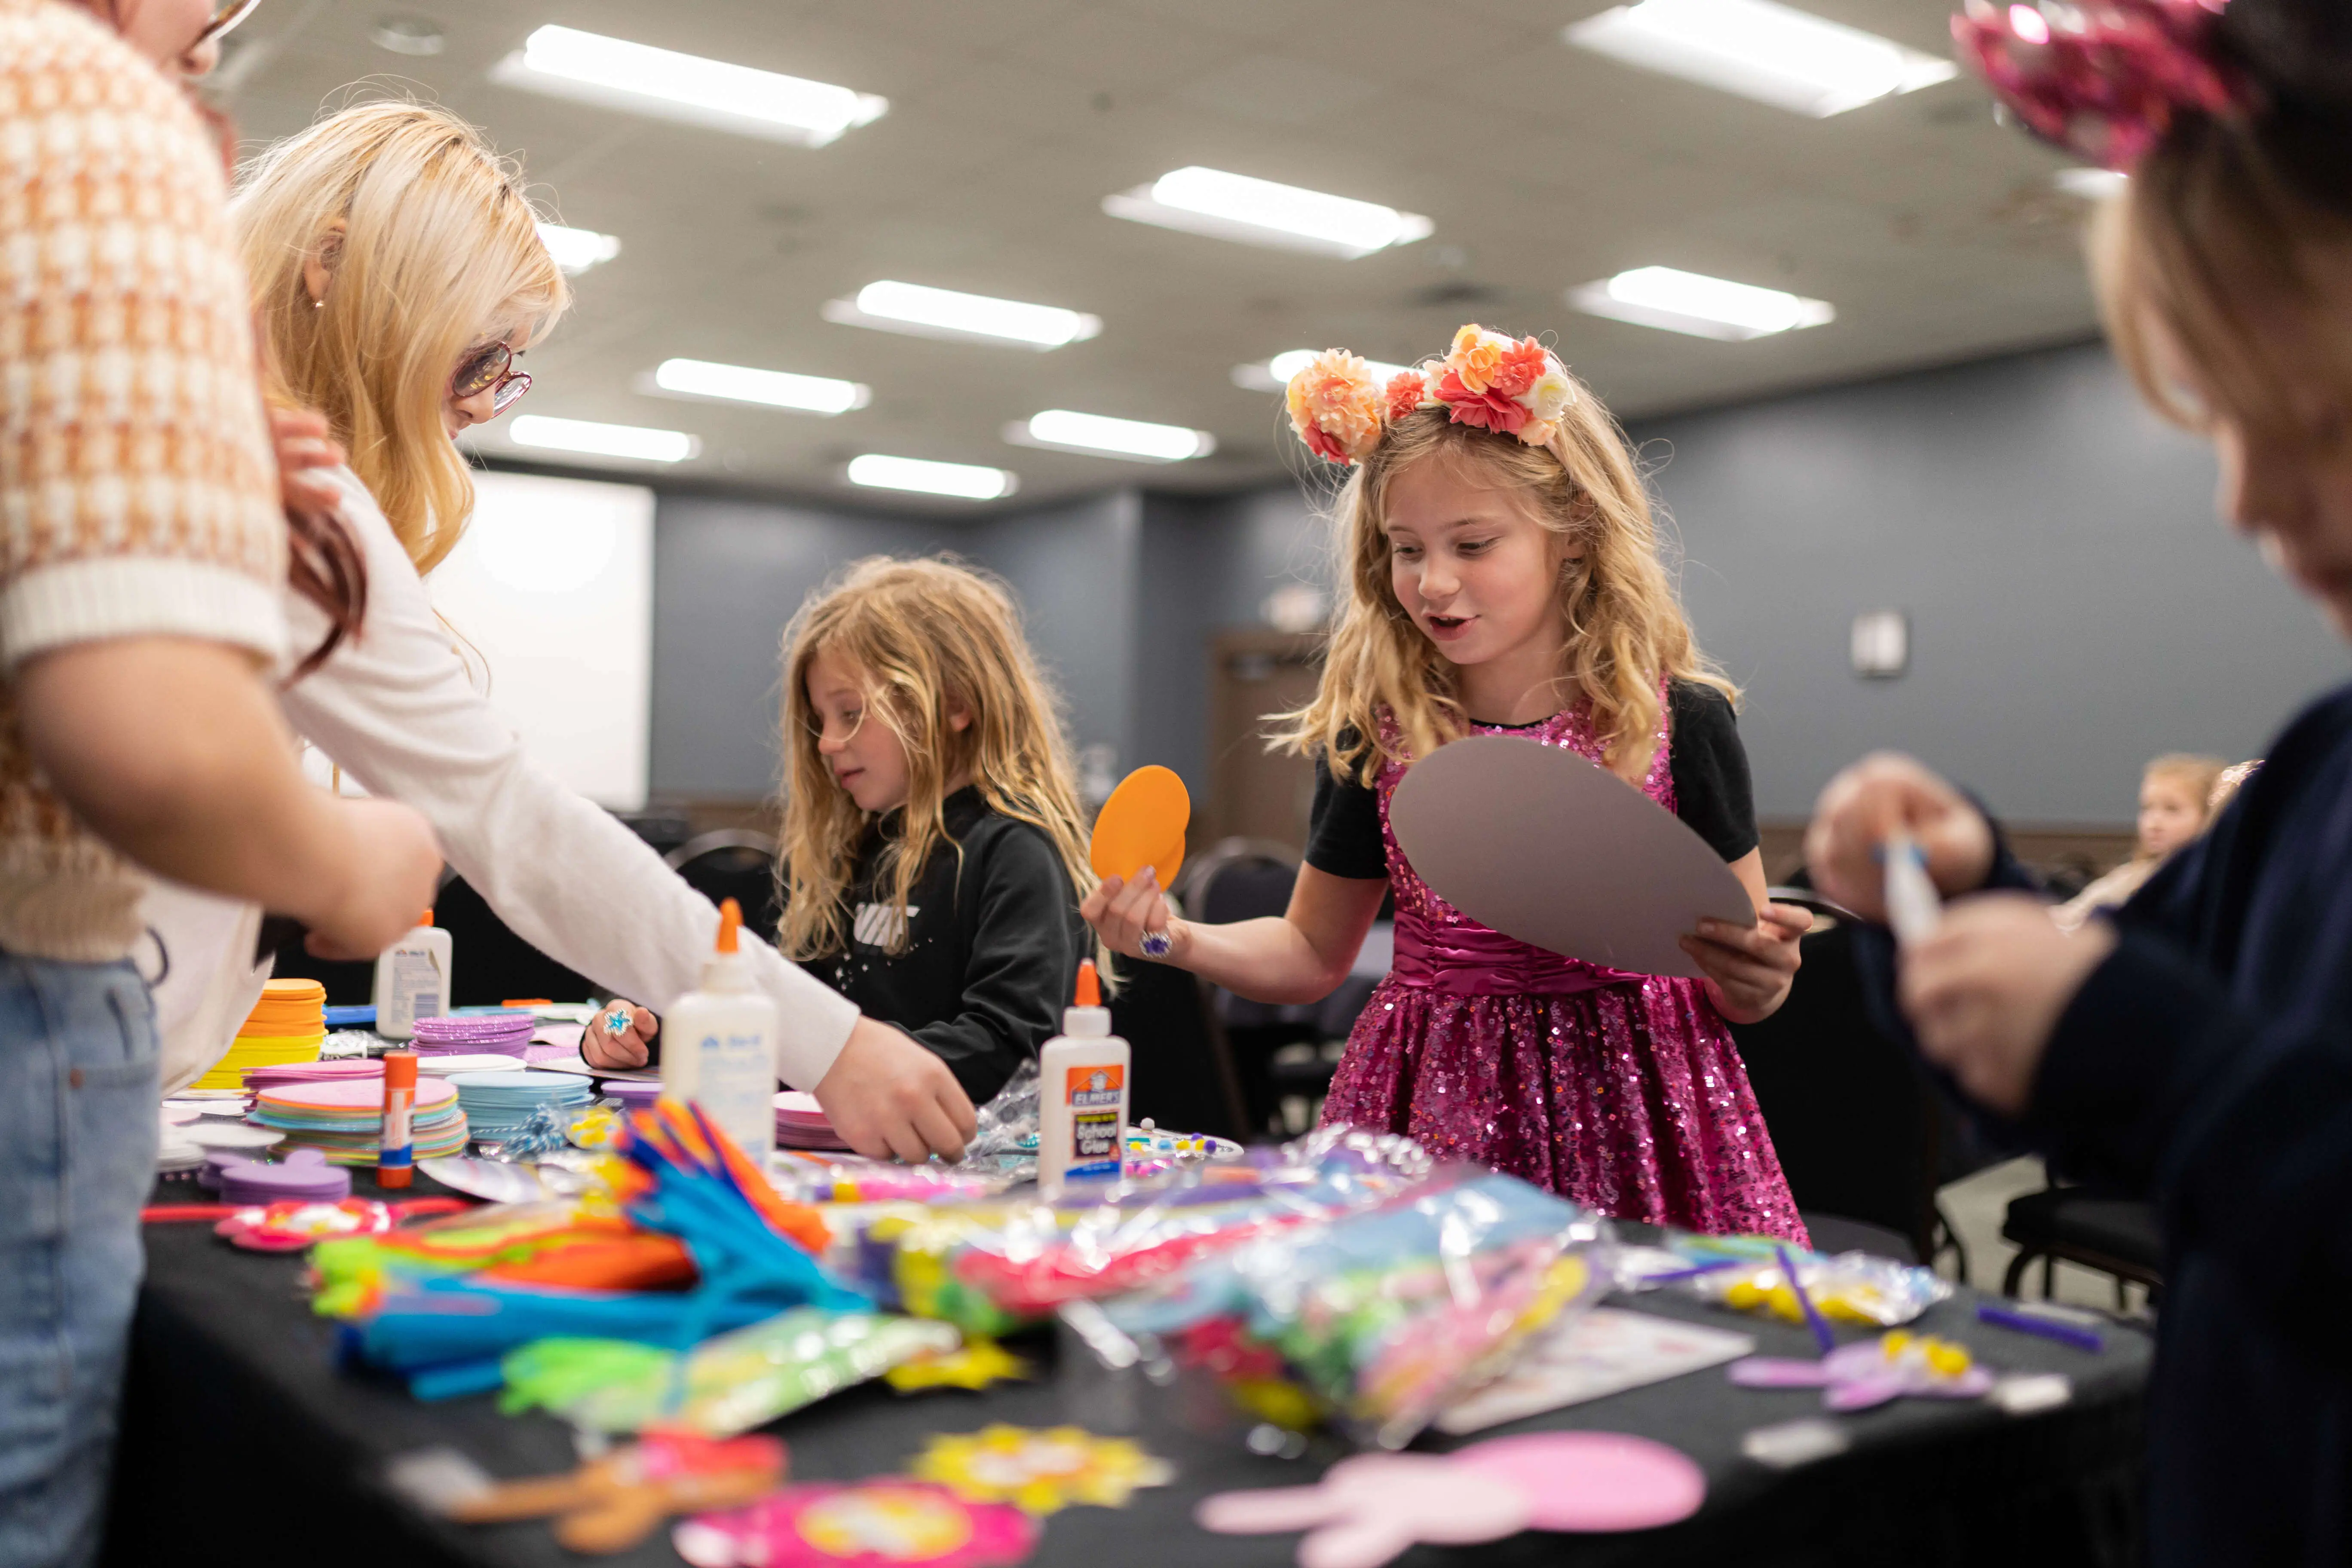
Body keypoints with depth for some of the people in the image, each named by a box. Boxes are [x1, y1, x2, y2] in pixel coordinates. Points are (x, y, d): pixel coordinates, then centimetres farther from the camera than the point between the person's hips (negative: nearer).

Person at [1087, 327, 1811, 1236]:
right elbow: (1315, 953, 12)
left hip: (1627, 1118, -1)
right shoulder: (1374, 735, 0)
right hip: (1433, 1112, 1)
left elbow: (1744, 989, 4)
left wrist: (1758, 977, -19)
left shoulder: (1679, 723, -4)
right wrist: (1179, 939, -5)